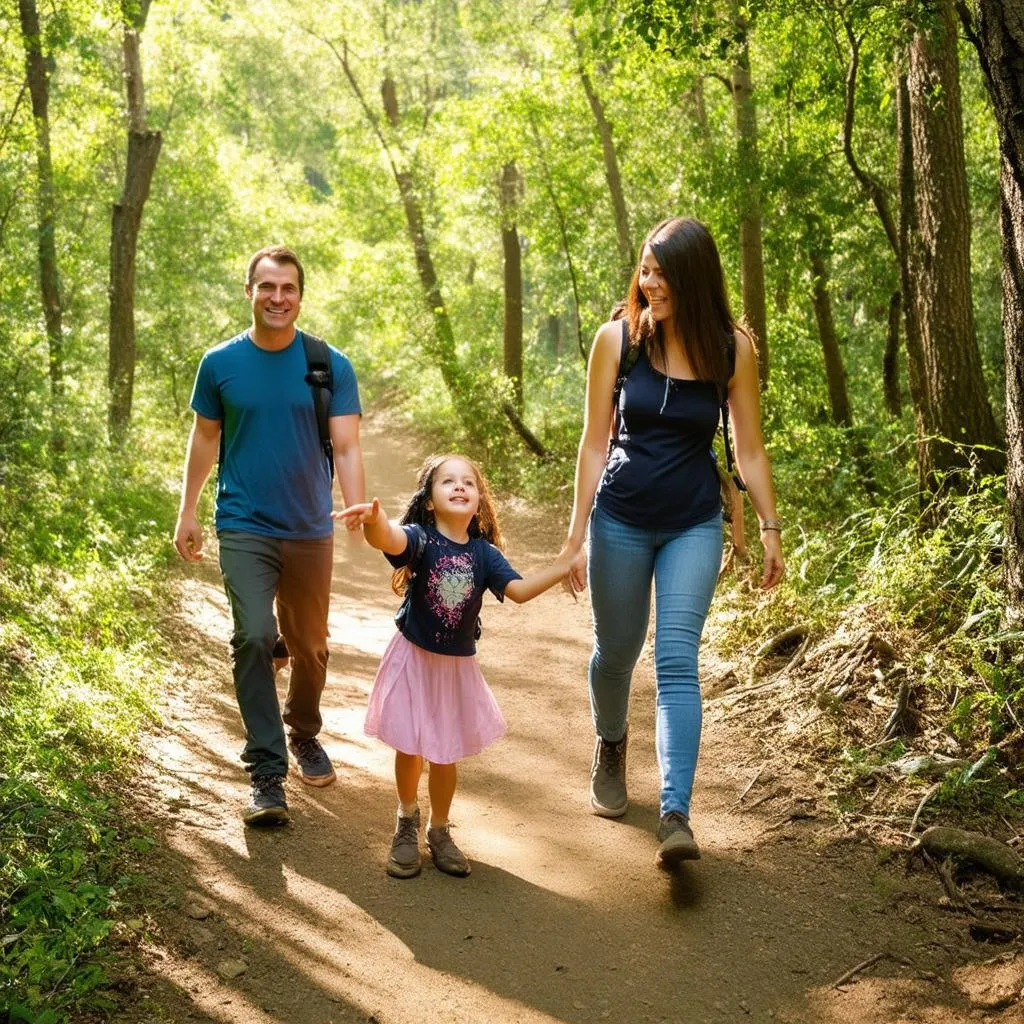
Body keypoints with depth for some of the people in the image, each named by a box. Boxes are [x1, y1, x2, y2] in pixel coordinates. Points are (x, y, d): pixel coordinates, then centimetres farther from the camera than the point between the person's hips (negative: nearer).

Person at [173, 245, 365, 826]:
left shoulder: (331, 367, -3)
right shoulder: (221, 364, -1)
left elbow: (347, 448, -7)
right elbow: (205, 438, 10)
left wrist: (360, 513, -21)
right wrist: (187, 511, 8)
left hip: (310, 531, 1)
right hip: (244, 528, -1)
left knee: (309, 645, 14)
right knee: (254, 638, -15)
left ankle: (304, 734, 41)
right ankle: (267, 774, -10)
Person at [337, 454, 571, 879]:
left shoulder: (485, 553, -6)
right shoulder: (420, 539, -18)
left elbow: (519, 589, -11)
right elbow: (390, 540, -40)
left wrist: (563, 566, -17)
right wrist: (373, 519, -63)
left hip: (457, 666, 2)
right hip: (413, 657, -2)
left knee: (445, 755, 10)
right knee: (408, 749, 8)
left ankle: (439, 832, 32)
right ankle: (407, 820, 35)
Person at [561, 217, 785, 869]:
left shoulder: (732, 349, -7)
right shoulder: (618, 340, -8)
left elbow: (750, 449, 2)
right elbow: (595, 442, -4)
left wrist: (770, 529, 3)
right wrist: (578, 534, -4)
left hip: (694, 527, -1)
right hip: (621, 520, 1)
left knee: (677, 661, -10)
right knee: (616, 652, 14)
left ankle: (676, 816, -13)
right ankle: (611, 748, 45)